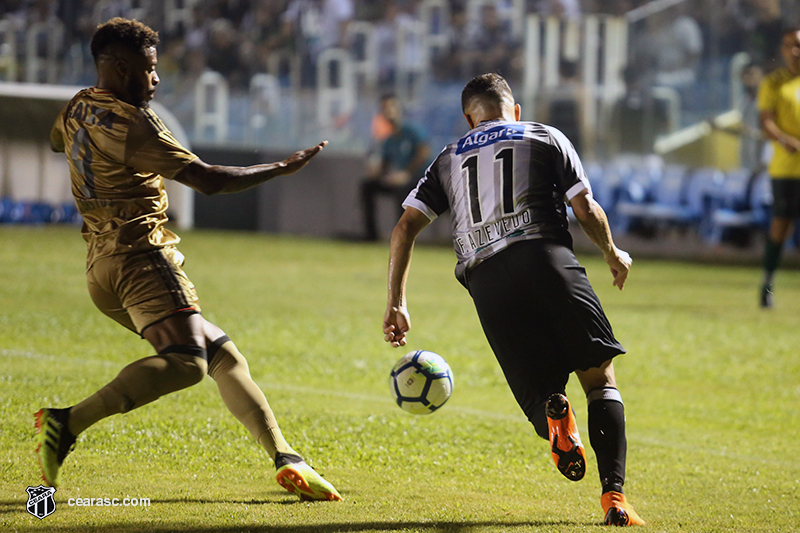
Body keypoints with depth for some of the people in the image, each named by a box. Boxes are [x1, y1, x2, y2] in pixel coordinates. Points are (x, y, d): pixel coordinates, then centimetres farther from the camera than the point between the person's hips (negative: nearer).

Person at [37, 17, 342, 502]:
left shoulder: (77, 110, 15)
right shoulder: (132, 123, -12)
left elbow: (56, 140, 41)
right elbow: (207, 179, -14)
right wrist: (281, 169, -5)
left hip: (102, 263, 10)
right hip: (141, 257, -10)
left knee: (223, 354, 9)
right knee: (184, 362, -27)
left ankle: (285, 458, 1)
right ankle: (68, 423, -32)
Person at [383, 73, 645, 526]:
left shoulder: (449, 160, 26)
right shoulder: (546, 138, 19)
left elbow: (406, 227, 16)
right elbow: (587, 210, 10)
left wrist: (397, 303, 16)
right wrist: (613, 254, 28)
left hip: (486, 281, 2)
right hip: (545, 256, -2)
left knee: (541, 386, 10)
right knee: (600, 377, 1)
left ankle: (552, 408, -30)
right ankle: (614, 497, -17)